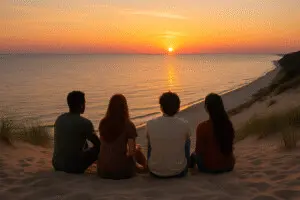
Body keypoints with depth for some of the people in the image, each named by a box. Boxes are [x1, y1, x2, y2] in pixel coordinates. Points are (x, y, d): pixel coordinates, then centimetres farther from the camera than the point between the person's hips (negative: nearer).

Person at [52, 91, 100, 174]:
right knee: (99, 148, 11)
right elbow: (98, 144, -6)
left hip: (56, 164, 6)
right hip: (74, 167, -6)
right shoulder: (85, 123, -17)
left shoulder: (59, 119, 1)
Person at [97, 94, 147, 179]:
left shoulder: (103, 123, -1)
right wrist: (136, 148, 9)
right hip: (121, 171, -4)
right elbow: (131, 152, -15)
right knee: (137, 150, 23)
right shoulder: (128, 125, -15)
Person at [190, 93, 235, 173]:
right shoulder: (228, 124, -7)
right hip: (229, 165, 4)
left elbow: (199, 150, -12)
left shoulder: (202, 127, -22)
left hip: (210, 167, -4)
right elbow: (229, 146, 7)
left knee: (195, 154, 27)